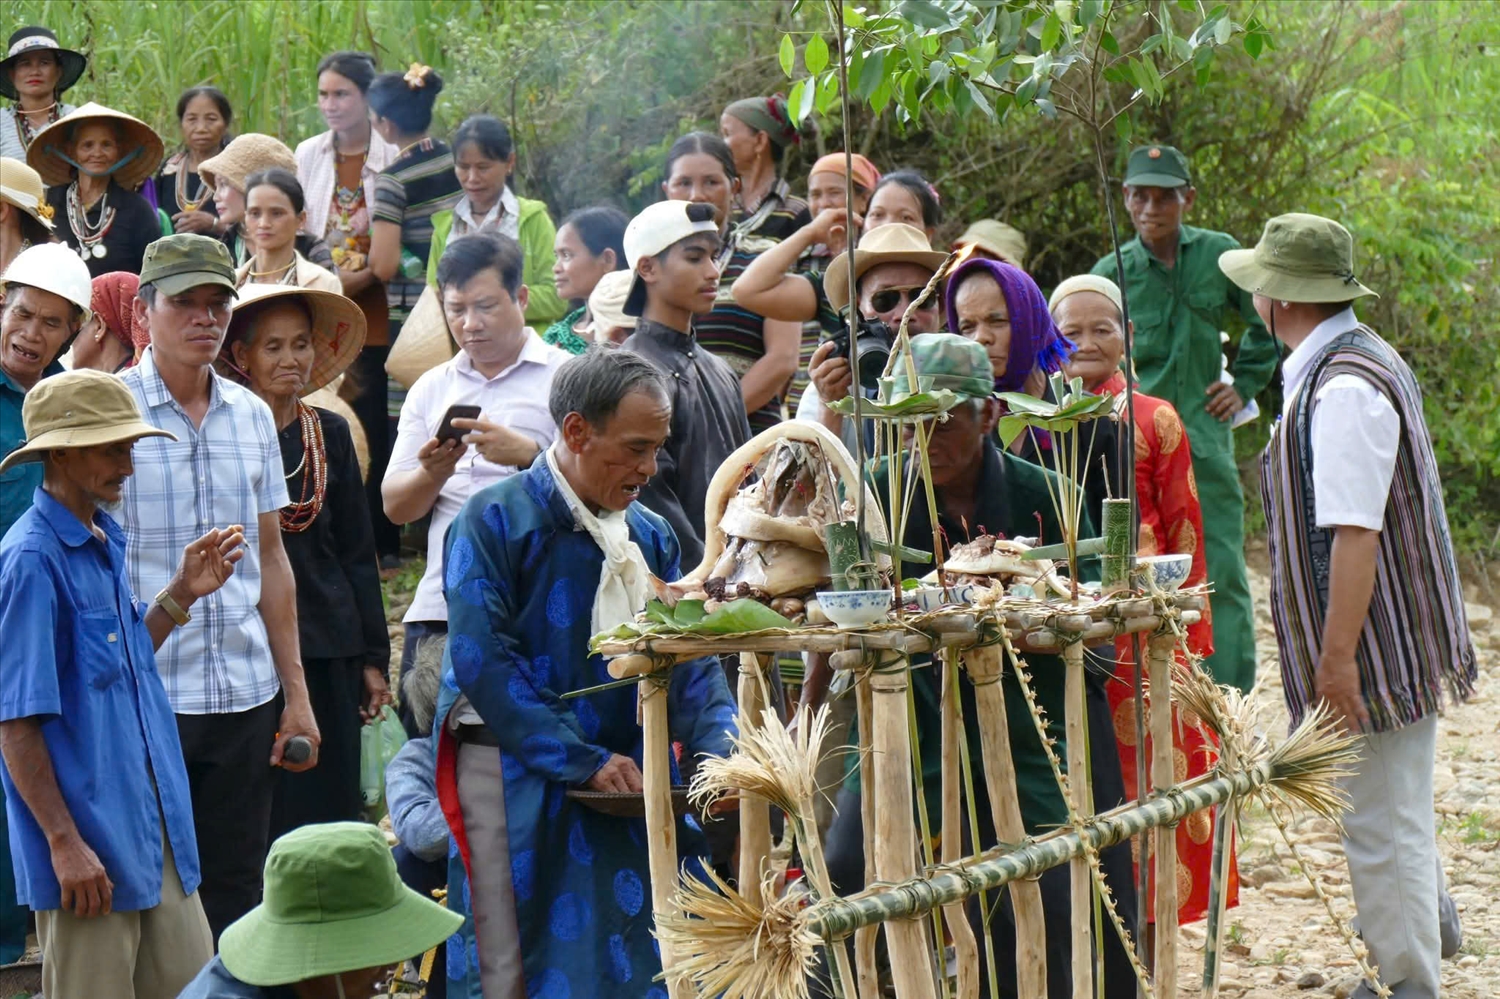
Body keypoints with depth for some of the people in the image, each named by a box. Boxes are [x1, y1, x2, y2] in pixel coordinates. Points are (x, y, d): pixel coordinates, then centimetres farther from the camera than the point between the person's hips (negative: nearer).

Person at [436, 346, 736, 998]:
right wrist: (584, 762, -20)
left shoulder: (650, 535, 14)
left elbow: (690, 659, 9)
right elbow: (484, 661, -15)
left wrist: (719, 753, -10)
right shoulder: (495, 521, -6)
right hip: (521, 783, -5)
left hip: (632, 789, 6)